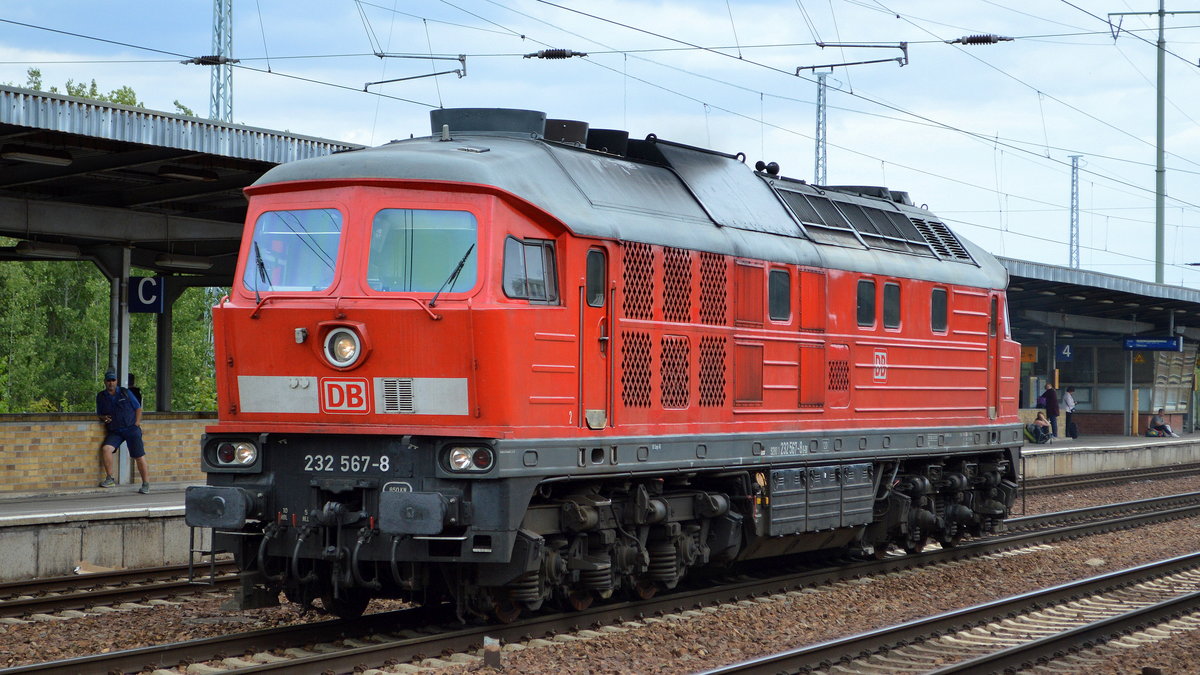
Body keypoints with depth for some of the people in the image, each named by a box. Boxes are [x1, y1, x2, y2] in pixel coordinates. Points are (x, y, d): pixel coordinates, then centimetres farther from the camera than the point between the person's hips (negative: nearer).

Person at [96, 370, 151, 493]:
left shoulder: (125, 393, 3)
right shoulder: (101, 397, 8)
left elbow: (138, 408, 9)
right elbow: (99, 414, 17)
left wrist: (137, 423, -3)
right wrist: (103, 418, -6)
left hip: (131, 429, -2)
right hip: (114, 431, 2)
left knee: (139, 456, -7)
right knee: (106, 448, -23)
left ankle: (146, 484, 2)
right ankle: (109, 479, -10)